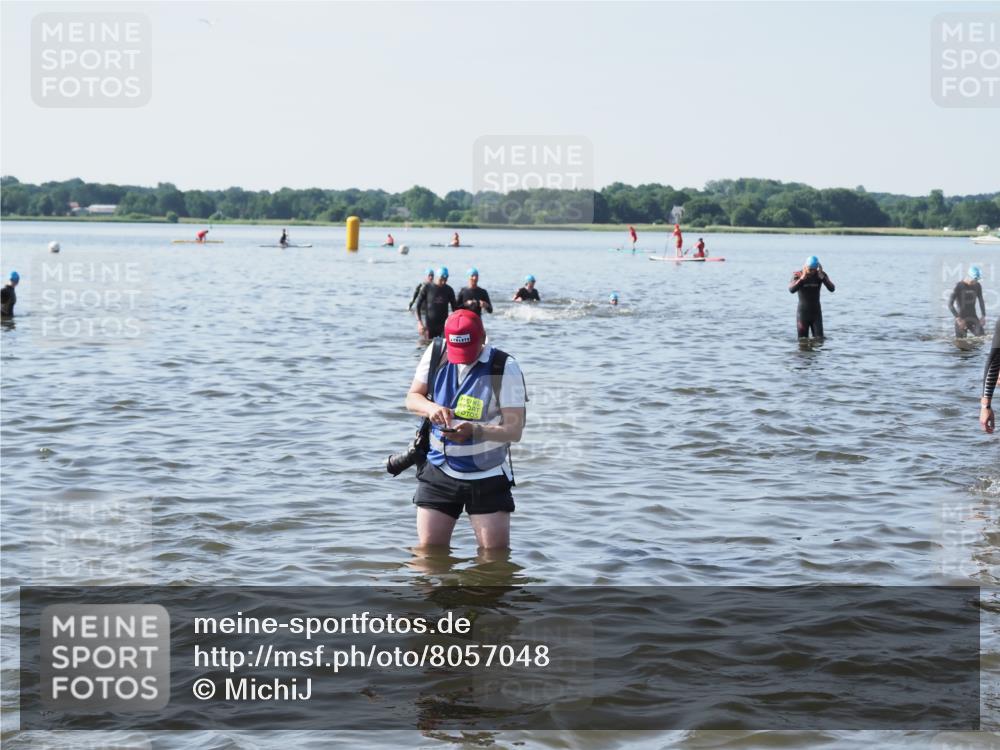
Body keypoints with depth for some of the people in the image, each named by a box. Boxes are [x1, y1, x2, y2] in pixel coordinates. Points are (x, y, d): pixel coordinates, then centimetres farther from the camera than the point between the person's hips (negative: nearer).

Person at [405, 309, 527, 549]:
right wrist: (431, 407, -18)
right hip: (439, 469, 3)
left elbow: (514, 430, -17)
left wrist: (475, 431, -35)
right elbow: (412, 398, 6)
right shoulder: (436, 353, -3)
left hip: (487, 476, -3)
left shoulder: (505, 367, -13)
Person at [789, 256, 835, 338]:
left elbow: (832, 289, -19)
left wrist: (822, 277, -29)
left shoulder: (821, 274, -5)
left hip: (816, 313, 2)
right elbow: (791, 290, -28)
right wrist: (802, 278, -35)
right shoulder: (797, 275, -10)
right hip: (803, 313, -2)